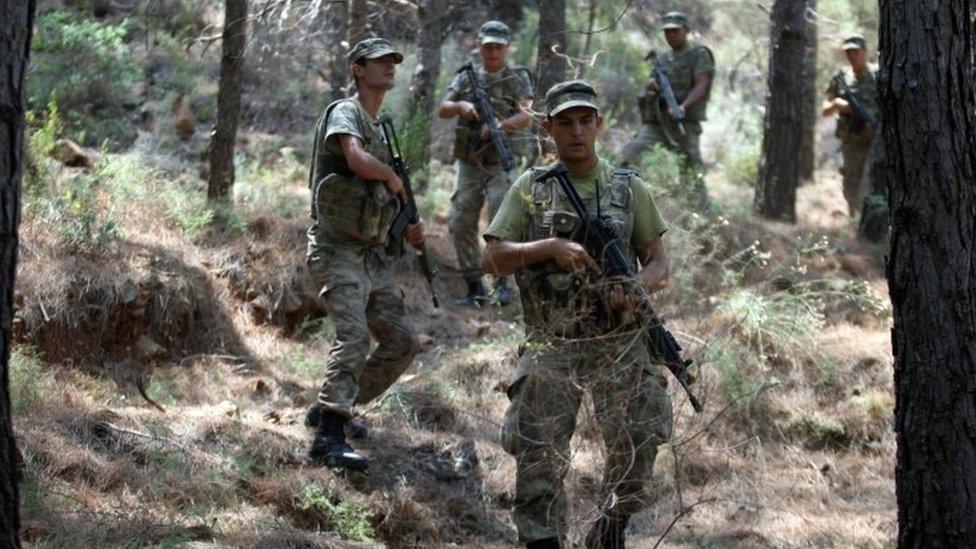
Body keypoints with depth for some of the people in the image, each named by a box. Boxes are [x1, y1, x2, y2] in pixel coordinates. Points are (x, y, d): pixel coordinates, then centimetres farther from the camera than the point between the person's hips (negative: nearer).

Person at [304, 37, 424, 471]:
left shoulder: (379, 128, 21)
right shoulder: (344, 113, -7)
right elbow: (357, 161, -29)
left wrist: (406, 228, 11)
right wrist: (394, 178, -10)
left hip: (373, 254, 9)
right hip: (338, 251, -9)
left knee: (402, 342, 8)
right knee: (353, 336, -24)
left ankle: (330, 409, 19)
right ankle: (328, 438, -29)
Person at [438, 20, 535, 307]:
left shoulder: (518, 77, 2)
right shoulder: (465, 77, 11)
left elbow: (526, 115, -13)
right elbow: (443, 110, 2)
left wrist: (501, 125, -32)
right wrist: (461, 105, -21)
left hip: (503, 163, -4)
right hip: (469, 164, 4)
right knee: (460, 225, -1)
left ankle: (502, 283, -9)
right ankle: (474, 287, 9)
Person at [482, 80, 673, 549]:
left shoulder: (628, 188, 10)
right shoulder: (531, 188, 8)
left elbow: (658, 261, 11)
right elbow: (492, 259, 1)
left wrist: (640, 286, -12)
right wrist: (551, 248, -14)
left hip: (619, 340, 0)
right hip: (550, 344, 0)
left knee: (639, 435, -12)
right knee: (536, 448, -7)